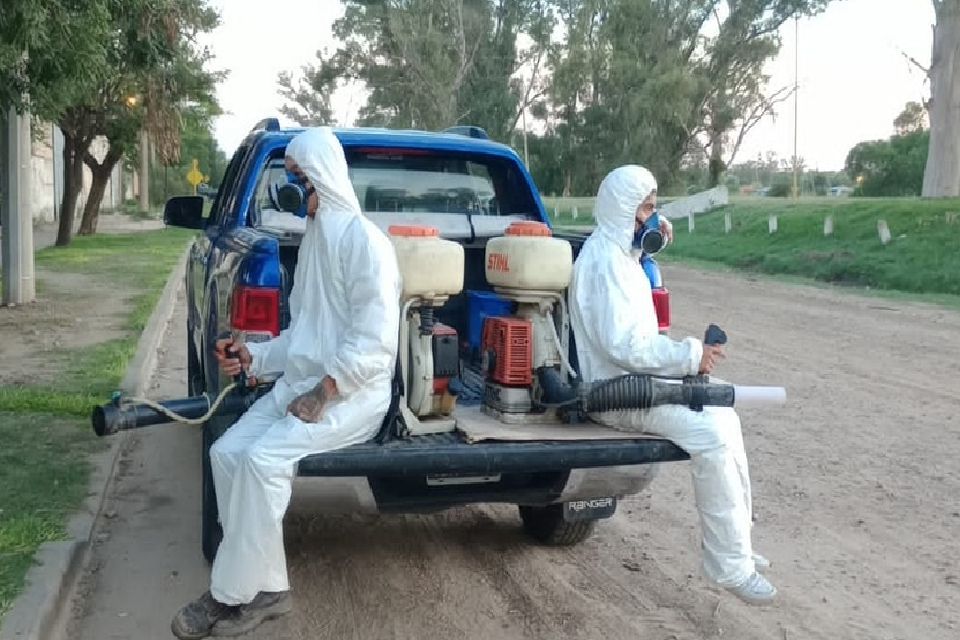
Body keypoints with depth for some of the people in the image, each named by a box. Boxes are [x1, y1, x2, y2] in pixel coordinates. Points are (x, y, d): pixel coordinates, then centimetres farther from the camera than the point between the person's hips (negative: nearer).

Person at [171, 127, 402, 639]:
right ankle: (265, 587, -3)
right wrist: (255, 357, 8)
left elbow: (374, 340, -19)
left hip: (354, 392, -9)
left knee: (263, 458, -26)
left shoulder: (363, 239, -11)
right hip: (301, 383, 9)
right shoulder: (314, 239, 19)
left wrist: (322, 394, -20)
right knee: (227, 452, -9)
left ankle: (234, 594, -10)